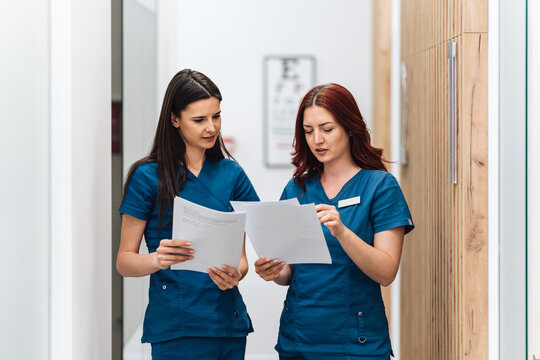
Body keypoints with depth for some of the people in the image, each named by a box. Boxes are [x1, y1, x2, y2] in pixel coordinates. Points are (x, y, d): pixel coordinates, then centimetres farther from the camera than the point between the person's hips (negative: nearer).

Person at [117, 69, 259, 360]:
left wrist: (234, 275, -13)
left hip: (228, 321, 4)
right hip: (175, 328, -4)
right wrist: (157, 259, -24)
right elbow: (124, 261, -3)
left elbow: (241, 256, 10)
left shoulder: (231, 174, 8)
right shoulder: (147, 177, -4)